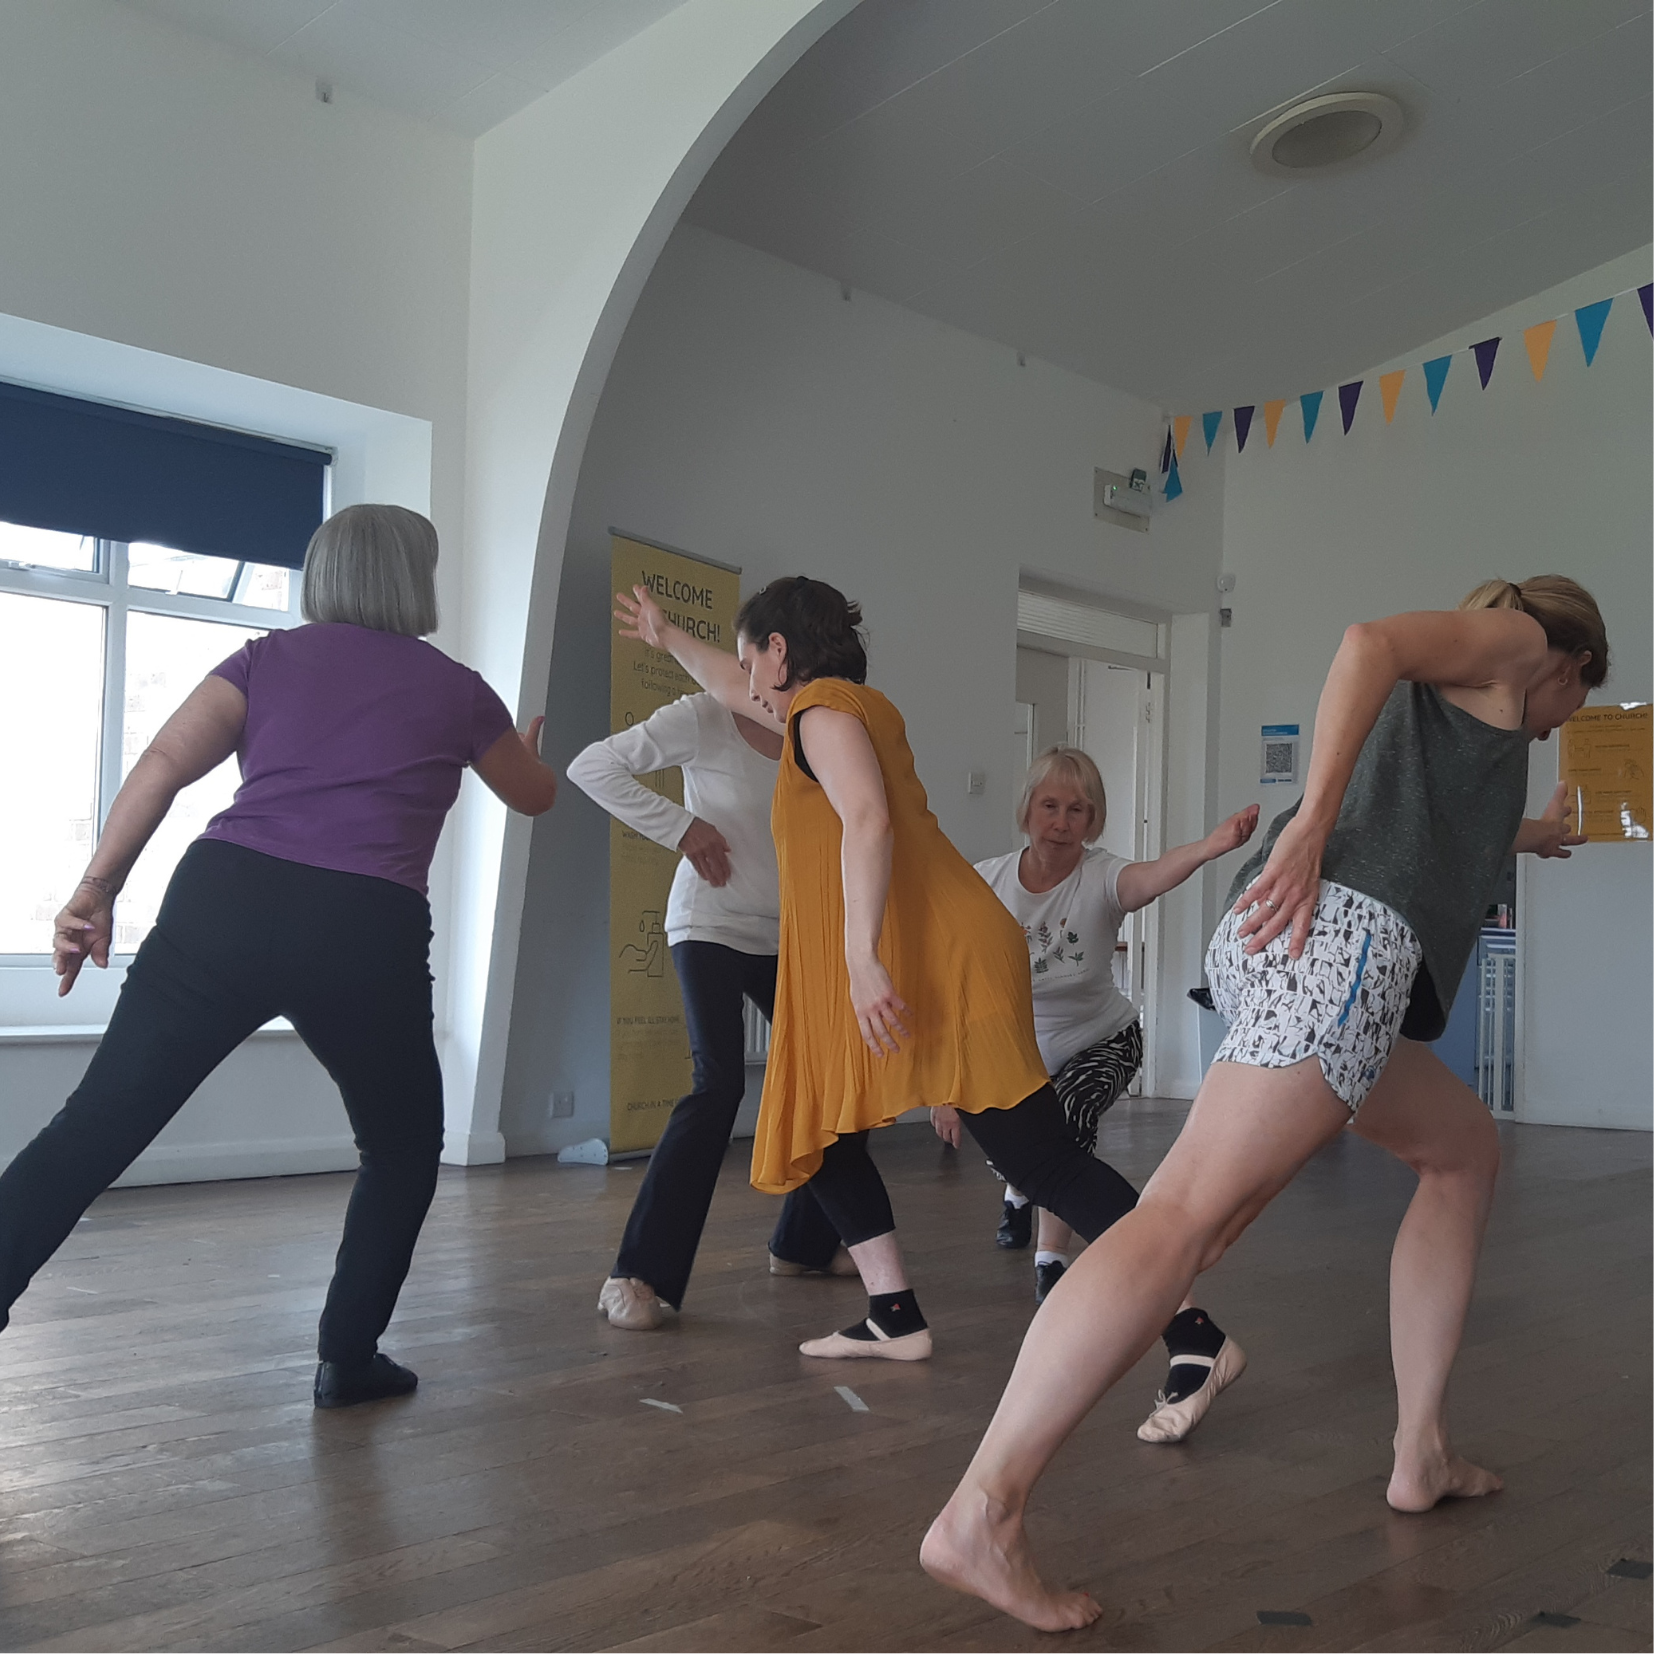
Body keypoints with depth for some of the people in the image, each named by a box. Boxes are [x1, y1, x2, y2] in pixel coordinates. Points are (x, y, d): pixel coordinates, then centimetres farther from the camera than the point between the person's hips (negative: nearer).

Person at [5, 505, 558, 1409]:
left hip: (222, 900, 2)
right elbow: (533, 797, 34)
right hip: (365, 933, -1)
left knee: (93, 1129, 2)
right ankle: (348, 1357, 21)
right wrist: (532, 753, 56)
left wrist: (97, 887, 0)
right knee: (404, 1146, 21)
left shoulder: (268, 658, 17)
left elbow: (163, 765, 2)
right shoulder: (456, 688, 16)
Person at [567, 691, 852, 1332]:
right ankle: (637, 1274, -14)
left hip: (785, 937, 6)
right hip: (711, 926, -6)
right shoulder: (705, 717, -13)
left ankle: (803, 1244, 25)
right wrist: (680, 826, -16)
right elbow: (592, 766, -14)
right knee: (719, 1083, -20)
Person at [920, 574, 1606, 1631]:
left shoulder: (1455, 702, 39)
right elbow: (1372, 641, -9)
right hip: (1340, 935, -10)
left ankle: (1422, 1454, 20)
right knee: (1193, 1211, -20)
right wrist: (1311, 824, -18)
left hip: (1283, 950, 10)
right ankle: (981, 1515, -28)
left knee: (1465, 1149, 24)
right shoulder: (1515, 638, 14)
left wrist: (1522, 838, 73)